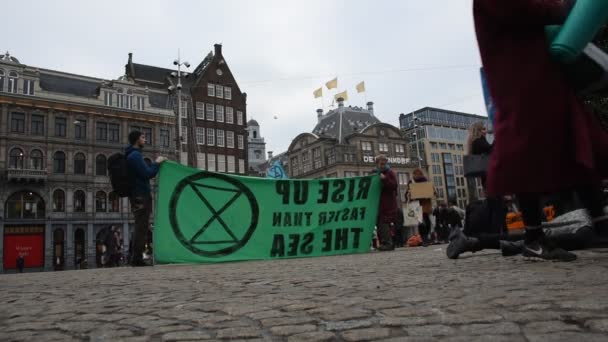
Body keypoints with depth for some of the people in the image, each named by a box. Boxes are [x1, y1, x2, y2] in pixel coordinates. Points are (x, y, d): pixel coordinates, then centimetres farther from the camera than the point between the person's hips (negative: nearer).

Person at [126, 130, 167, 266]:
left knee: (140, 227, 12)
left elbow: (145, 172, 23)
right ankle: (137, 258, -7)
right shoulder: (135, 155, -12)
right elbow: (148, 174, -18)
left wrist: (156, 163, 14)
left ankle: (136, 257, 15)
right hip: (141, 195, -10)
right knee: (142, 227, -9)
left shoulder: (133, 155, 21)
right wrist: (157, 163, -4)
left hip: (138, 195, 10)